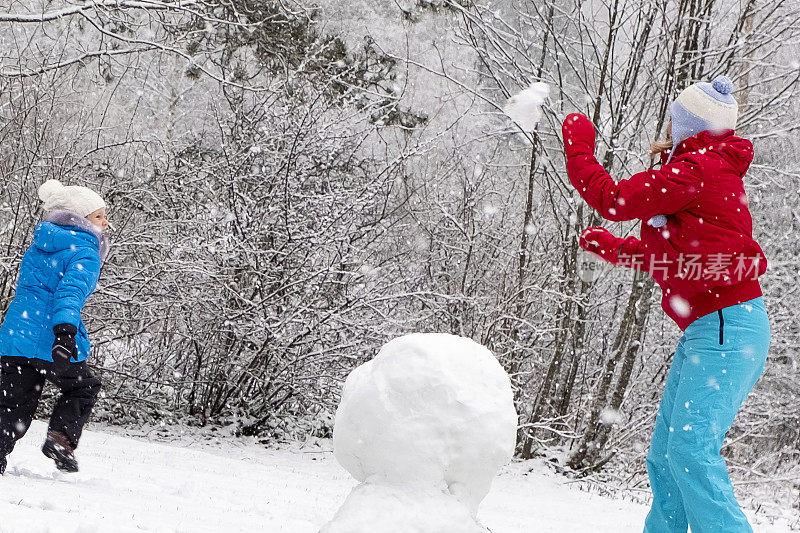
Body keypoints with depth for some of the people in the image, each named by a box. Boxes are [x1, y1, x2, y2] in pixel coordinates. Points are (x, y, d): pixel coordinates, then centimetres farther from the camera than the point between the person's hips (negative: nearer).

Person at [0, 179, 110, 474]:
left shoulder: (37, 248, 19)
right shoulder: (85, 254, -7)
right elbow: (71, 291, -24)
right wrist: (65, 329, -38)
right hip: (51, 341, -6)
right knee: (83, 389, 17)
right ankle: (62, 439, -1)